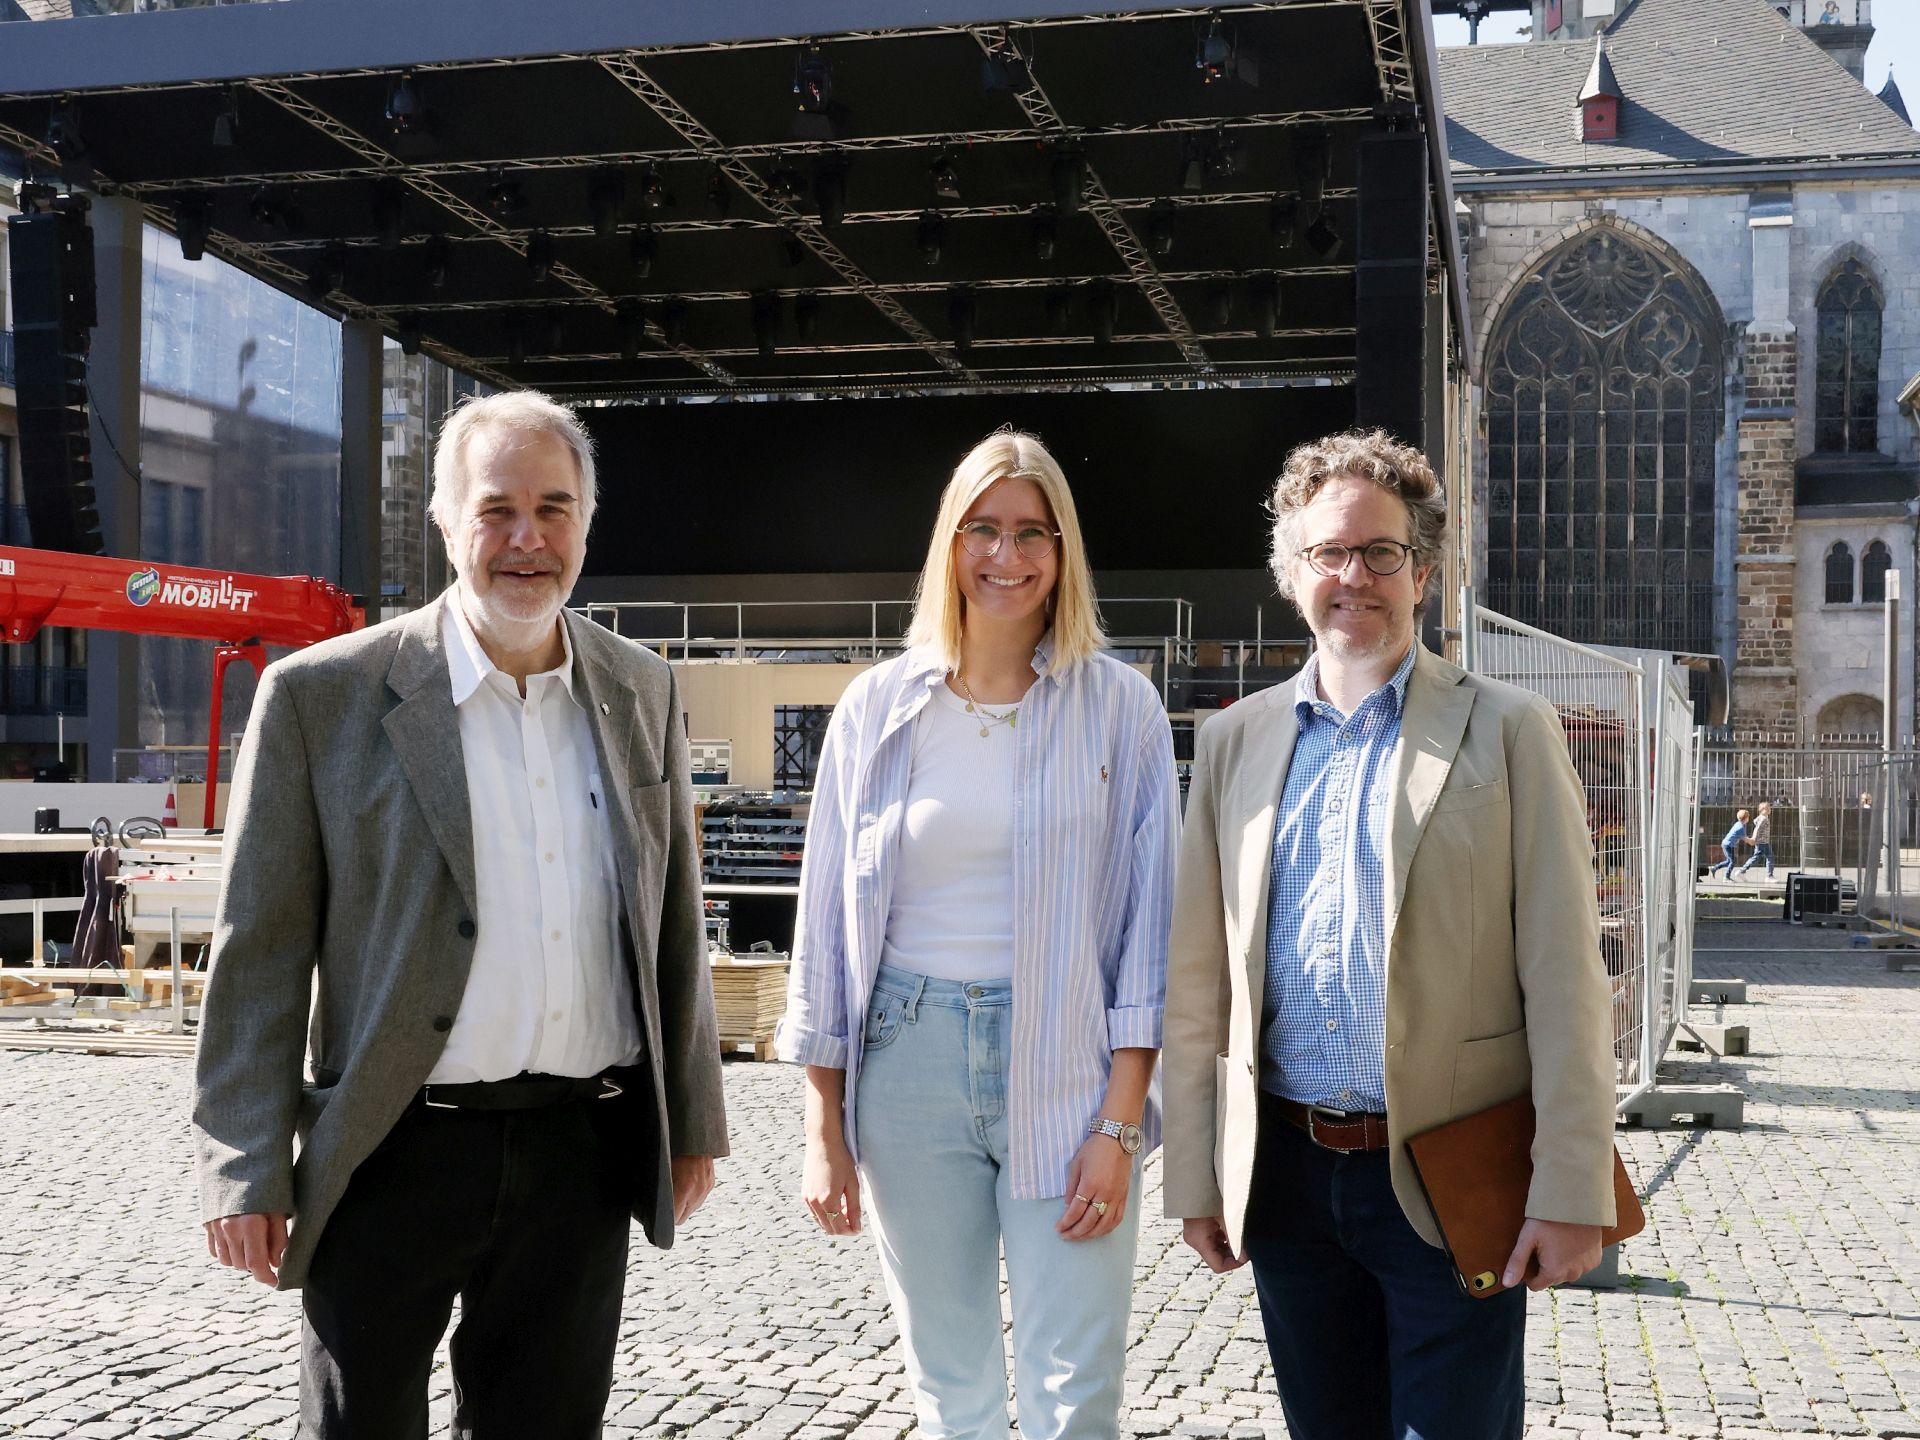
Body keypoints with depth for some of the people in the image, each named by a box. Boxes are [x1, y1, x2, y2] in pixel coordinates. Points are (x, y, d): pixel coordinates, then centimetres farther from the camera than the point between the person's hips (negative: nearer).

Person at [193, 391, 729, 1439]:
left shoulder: (642, 694, 6)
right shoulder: (321, 696, -6)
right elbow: (260, 948, -5)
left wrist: (692, 1125, 13)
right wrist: (247, 1172, -7)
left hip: (582, 1156, 3)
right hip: (393, 1157, -3)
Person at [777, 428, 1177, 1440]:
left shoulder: (1120, 708, 1)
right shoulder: (880, 707, 5)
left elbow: (1147, 925, -1)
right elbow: (828, 921, 7)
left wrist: (1120, 1125, -8)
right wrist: (824, 1130, 4)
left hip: (1067, 1067, -1)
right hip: (910, 1054, 2)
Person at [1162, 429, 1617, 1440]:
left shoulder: (1507, 730, -2)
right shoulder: (1235, 741, 8)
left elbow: (1564, 979, -6)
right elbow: (1198, 981, 9)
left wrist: (1572, 1195, -11)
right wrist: (1194, 1176, 7)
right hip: (1286, 1176, 4)